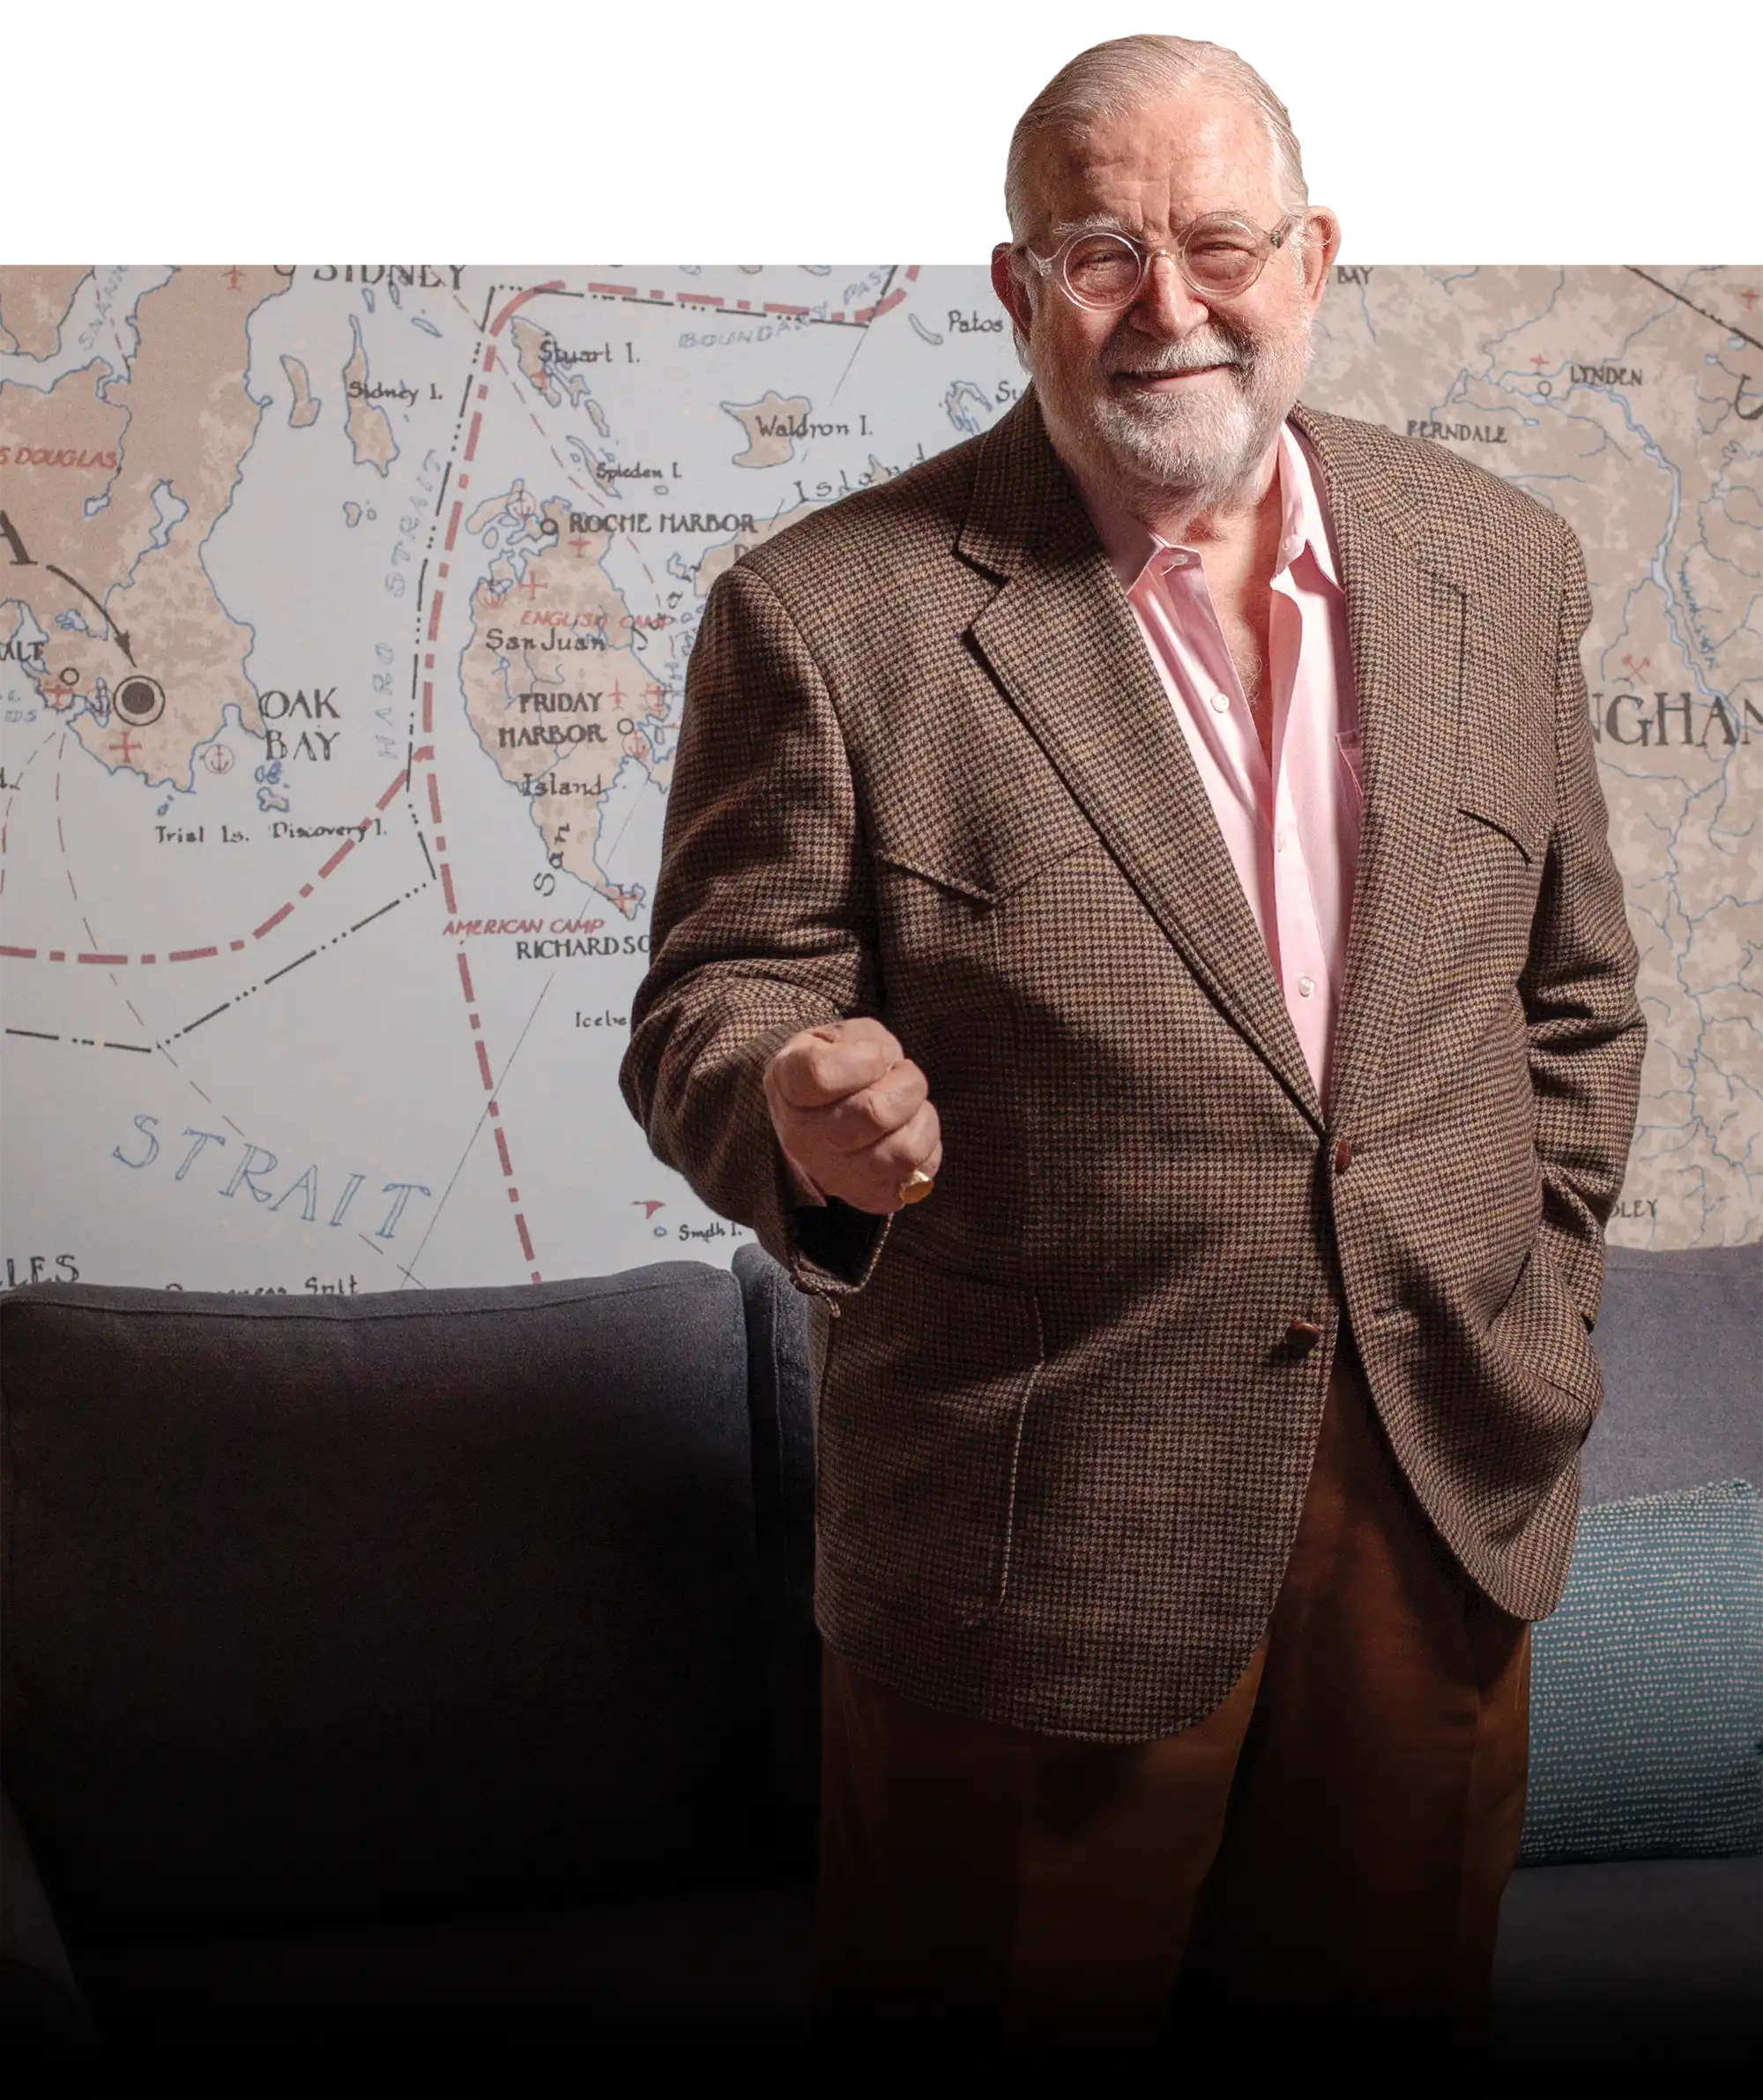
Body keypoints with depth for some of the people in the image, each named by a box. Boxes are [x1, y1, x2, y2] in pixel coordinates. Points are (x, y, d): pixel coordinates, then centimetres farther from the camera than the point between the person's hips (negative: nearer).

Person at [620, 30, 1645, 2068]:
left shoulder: (1500, 563, 4)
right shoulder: (824, 619, -11)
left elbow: (1571, 988, 12)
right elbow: (709, 1007, -8)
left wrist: (1537, 1322, 10)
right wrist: (801, 1113, -31)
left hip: (1445, 1500, 4)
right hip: (1042, 1542, -4)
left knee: (1388, 2008, 20)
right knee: (1015, 2016, 13)